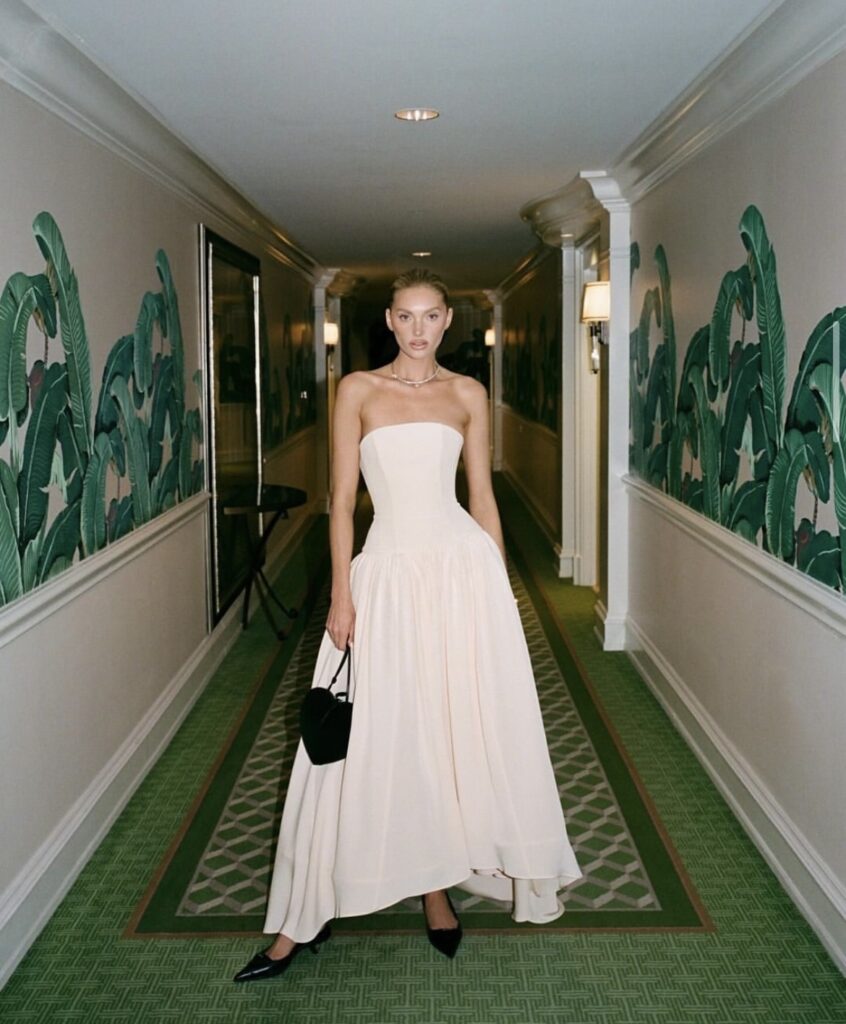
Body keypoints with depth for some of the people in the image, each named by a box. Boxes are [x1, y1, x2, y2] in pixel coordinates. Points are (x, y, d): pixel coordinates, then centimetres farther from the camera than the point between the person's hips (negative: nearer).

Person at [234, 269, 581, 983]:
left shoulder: (467, 394, 8)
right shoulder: (358, 390, 3)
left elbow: (482, 496, 11)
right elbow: (342, 500, 0)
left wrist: (502, 587, 8)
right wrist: (341, 596, -6)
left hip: (462, 565, 2)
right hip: (389, 570, -1)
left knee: (461, 728, 6)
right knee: (370, 739, 1)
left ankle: (437, 888, 25)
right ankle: (306, 917, 13)